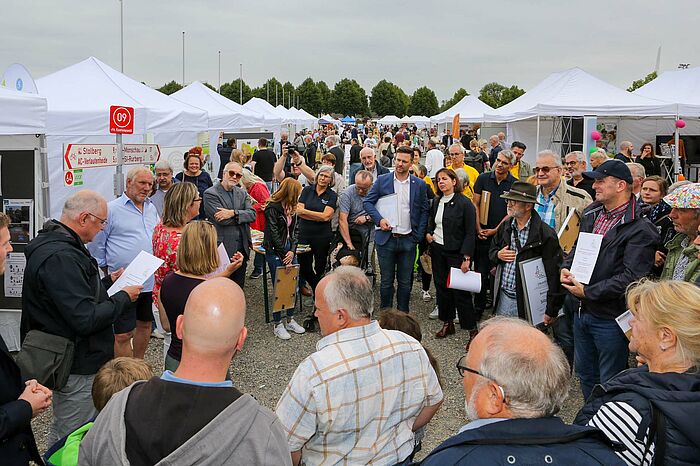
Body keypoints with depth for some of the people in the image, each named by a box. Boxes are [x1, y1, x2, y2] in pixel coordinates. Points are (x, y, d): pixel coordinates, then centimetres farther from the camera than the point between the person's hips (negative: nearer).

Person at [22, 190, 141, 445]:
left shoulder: (55, 245, 9)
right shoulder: (60, 257, -27)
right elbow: (86, 319, -30)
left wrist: (109, 281, 12)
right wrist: (123, 297, -17)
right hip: (77, 369, -11)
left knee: (61, 433, 26)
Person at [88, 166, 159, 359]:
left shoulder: (151, 208, 13)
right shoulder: (112, 210, -7)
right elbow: (96, 247, -1)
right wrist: (111, 273, -1)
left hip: (150, 281, 7)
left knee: (145, 324, 20)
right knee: (123, 334, -3)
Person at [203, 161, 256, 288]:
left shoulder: (242, 193, 12)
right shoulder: (210, 194, -7)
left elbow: (252, 214, -1)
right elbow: (222, 220, -17)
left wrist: (233, 213, -16)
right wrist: (242, 216, -7)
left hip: (242, 248, 6)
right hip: (222, 248, -6)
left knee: (239, 287, 14)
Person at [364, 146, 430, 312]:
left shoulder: (420, 184, 3)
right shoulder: (382, 180, 0)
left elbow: (424, 211, 7)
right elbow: (368, 202, 2)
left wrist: (418, 235, -1)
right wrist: (379, 219, -14)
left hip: (408, 240, 1)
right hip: (386, 238, -1)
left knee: (405, 282, 9)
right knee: (386, 281, 8)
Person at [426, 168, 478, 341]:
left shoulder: (464, 203, -11)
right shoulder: (437, 202, 8)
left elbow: (470, 233, -12)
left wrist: (466, 257, -17)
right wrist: (428, 233, 4)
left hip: (456, 252, -6)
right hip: (437, 250, 6)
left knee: (460, 292, -5)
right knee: (441, 287, 10)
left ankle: (472, 330, 5)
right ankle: (447, 324, 24)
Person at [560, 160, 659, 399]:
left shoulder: (639, 229, -18)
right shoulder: (591, 214, 7)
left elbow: (631, 277, -23)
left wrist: (588, 292, -20)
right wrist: (566, 267, 0)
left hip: (610, 317, -8)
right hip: (582, 311, 8)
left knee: (610, 382, 8)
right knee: (584, 371, 24)